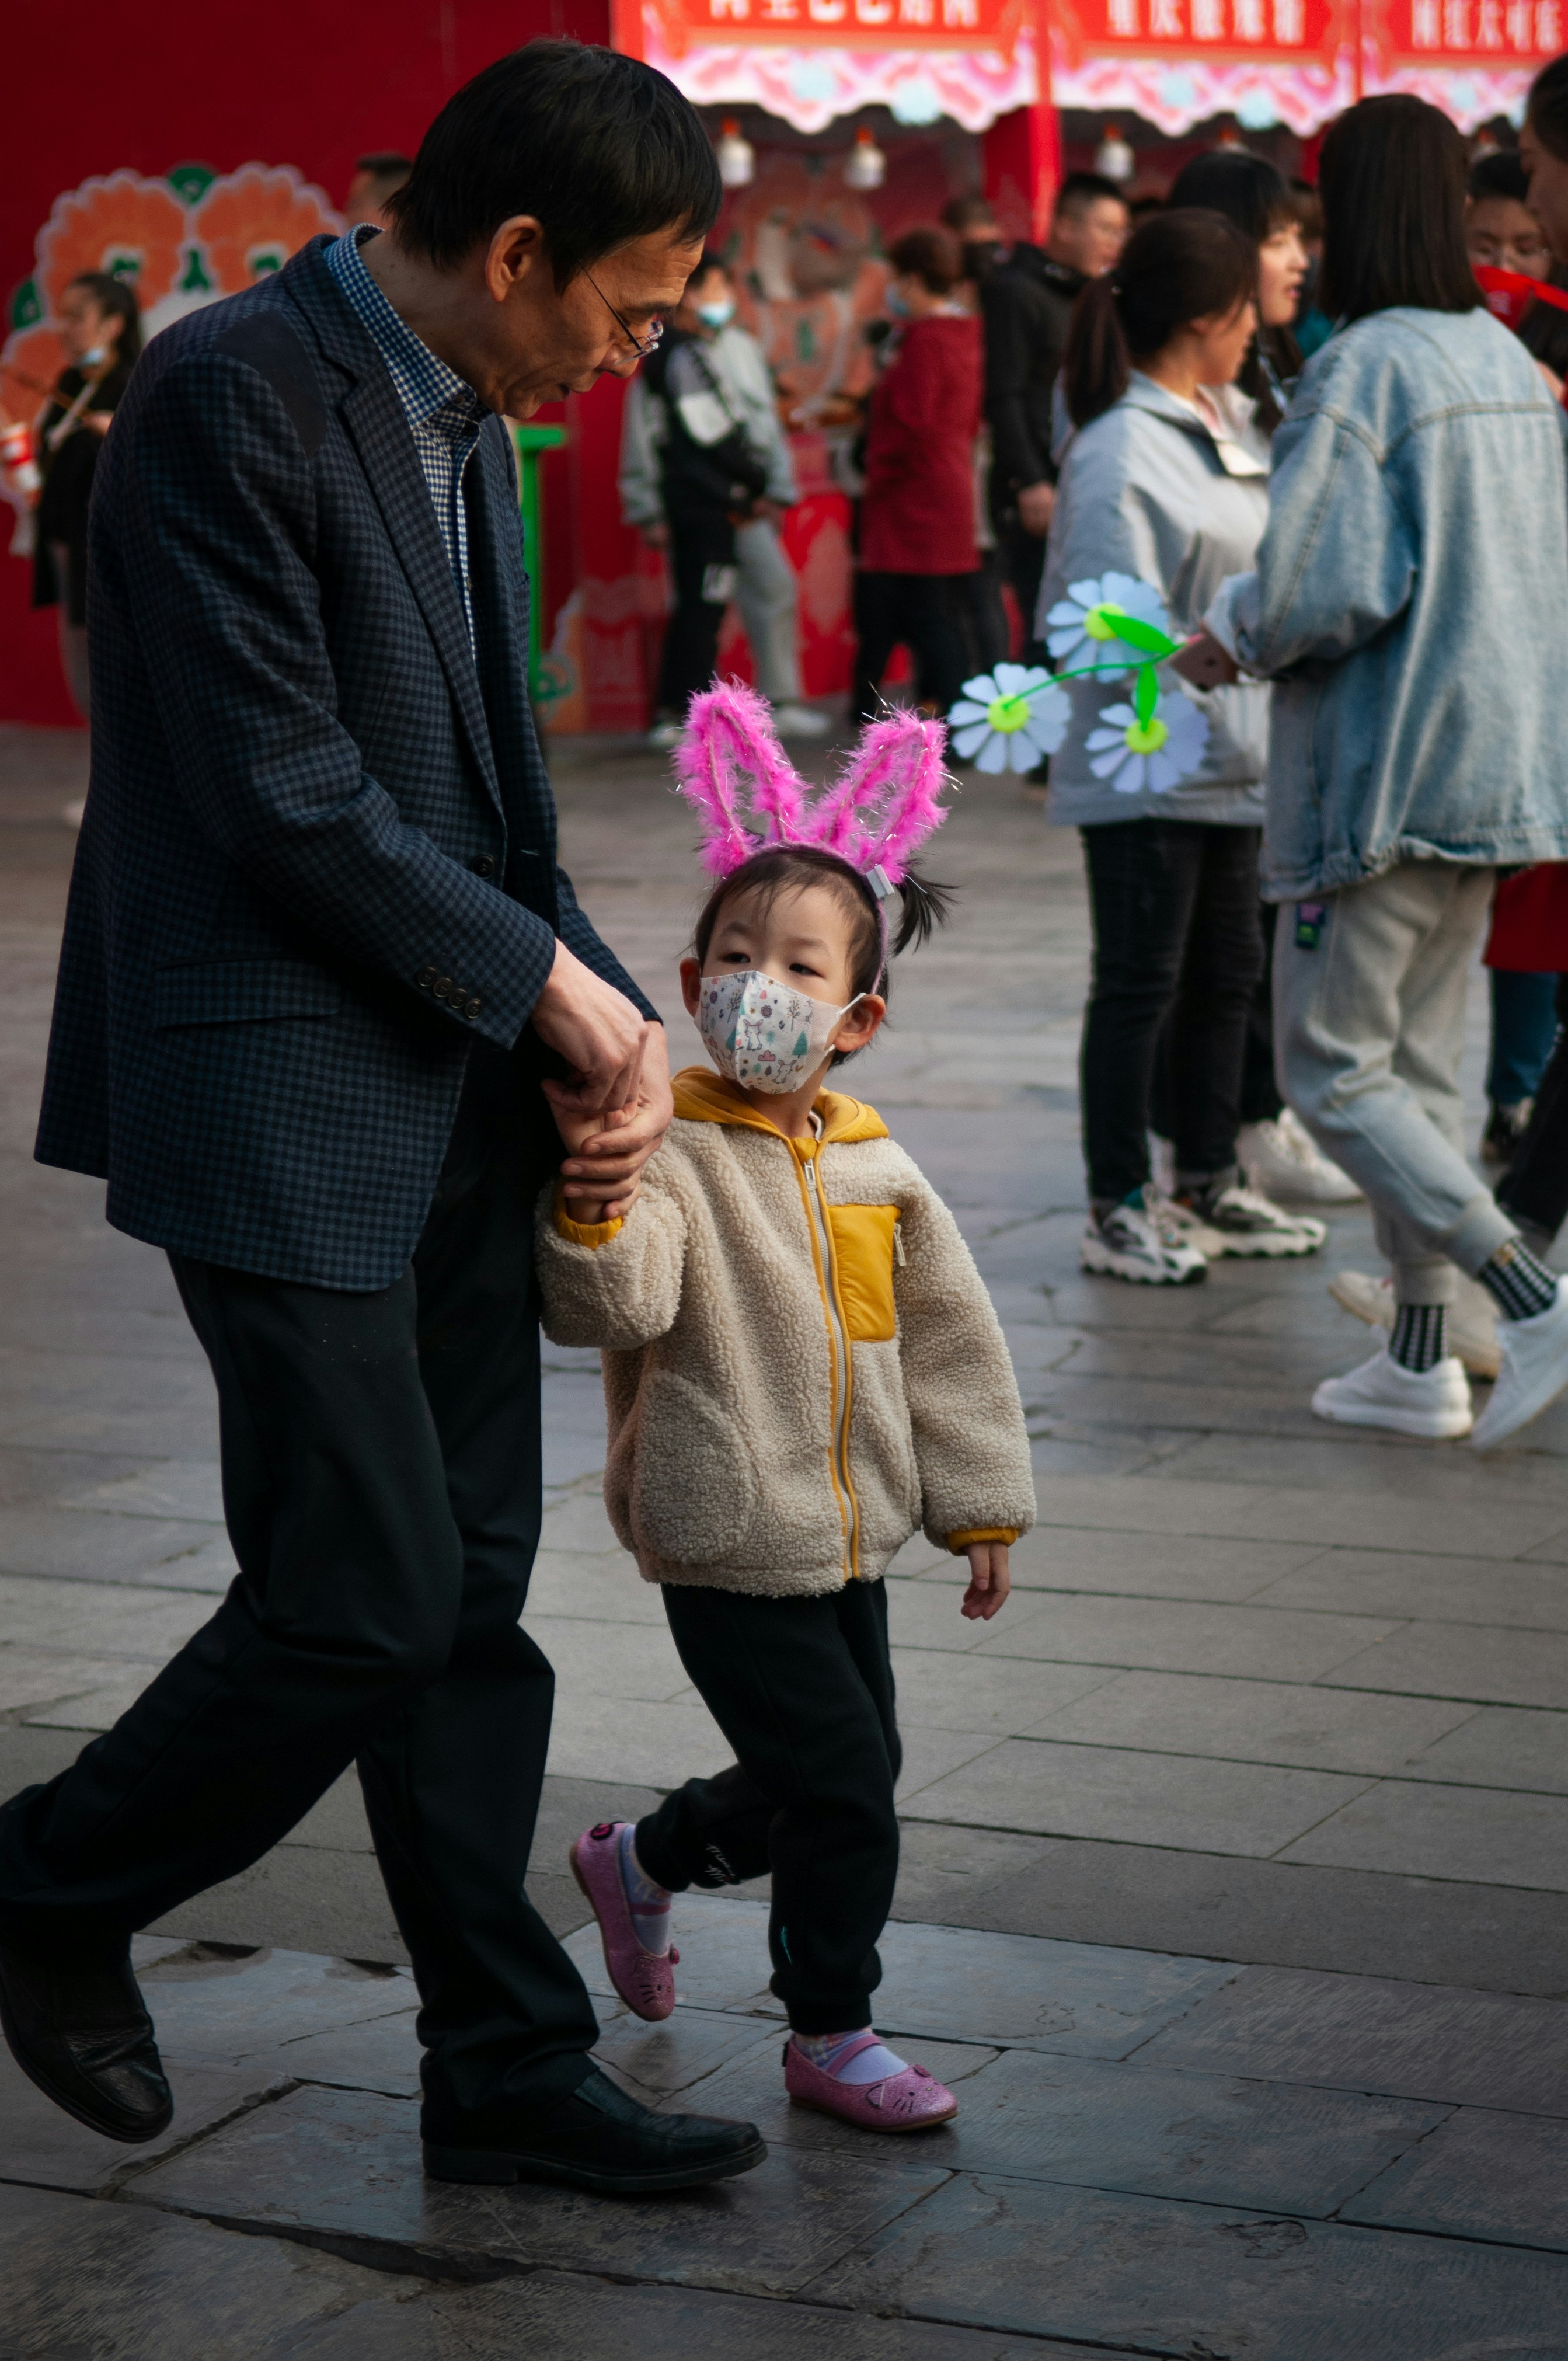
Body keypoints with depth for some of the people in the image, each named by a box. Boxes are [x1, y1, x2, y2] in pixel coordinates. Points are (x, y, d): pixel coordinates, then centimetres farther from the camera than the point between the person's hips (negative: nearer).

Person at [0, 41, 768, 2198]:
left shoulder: (465, 416, 13)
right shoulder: (232, 397, -16)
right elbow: (283, 798, -20)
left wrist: (610, 1016, 2)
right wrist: (554, 981, -11)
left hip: (456, 1088, 9)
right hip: (279, 1092, -9)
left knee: (471, 1596, 11)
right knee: (362, 1601, -6)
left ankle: (509, 2071, 20)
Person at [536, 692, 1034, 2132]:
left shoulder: (879, 1175, 3)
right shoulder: (672, 1158, -14)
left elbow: (949, 1345, 11)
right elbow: (611, 1311, -28)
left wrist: (982, 1508, 13)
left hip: (850, 1541, 7)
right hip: (729, 1551, -7)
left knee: (851, 1779, 19)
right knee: (844, 1795, -6)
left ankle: (641, 1863, 42)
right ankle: (830, 2036, 13)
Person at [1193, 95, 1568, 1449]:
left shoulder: (1364, 368, -16)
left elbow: (1324, 588, -22)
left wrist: (1233, 631, -3)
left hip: (1384, 770, -8)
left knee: (1332, 1066, 0)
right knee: (1419, 1059, 15)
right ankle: (1421, 1359, 19)